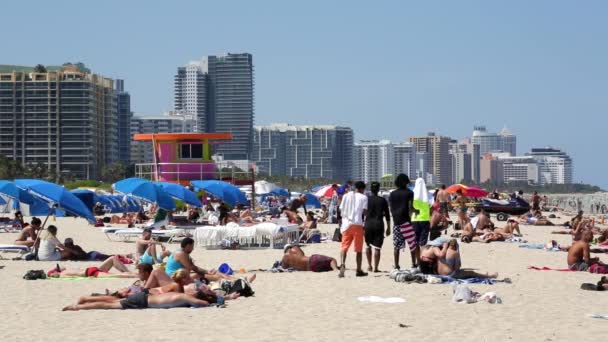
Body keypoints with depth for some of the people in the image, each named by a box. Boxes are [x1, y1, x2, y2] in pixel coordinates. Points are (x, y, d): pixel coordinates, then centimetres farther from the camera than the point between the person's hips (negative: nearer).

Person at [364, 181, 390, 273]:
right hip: (379, 224, -1)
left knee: (368, 246, 18)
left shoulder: (366, 199, 1)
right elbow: (387, 215, 2)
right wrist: (388, 227, 9)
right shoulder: (382, 200, 1)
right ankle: (375, 268, -3)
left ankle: (369, 265, 19)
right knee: (377, 247, -1)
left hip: (368, 224, 1)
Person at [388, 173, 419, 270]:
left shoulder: (392, 194, 11)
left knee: (396, 245, 6)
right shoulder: (409, 193, -2)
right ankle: (414, 263, 1)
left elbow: (390, 208, 9)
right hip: (405, 220, -4)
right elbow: (410, 208, -8)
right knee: (413, 244, 3)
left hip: (396, 221, 4)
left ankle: (396, 266, 5)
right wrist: (416, 210, 10)